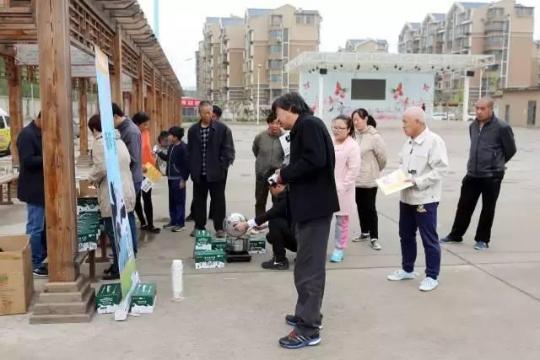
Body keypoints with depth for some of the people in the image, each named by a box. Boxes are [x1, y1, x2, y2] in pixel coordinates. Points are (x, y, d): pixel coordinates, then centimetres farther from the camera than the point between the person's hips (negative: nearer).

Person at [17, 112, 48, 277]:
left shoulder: (42, 133, 14)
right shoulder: (27, 134, -15)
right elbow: (27, 160, -23)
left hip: (44, 187, 9)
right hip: (34, 189, -9)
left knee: (45, 225, 14)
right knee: (35, 227, -3)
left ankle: (41, 260, 24)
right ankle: (33, 264, 6)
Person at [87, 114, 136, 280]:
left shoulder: (100, 142, -11)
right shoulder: (118, 140, 14)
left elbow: (101, 168, -21)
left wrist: (92, 178, -1)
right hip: (126, 193, 9)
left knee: (114, 233, -1)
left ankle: (119, 269, 5)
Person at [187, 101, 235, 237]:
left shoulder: (222, 128, -5)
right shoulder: (193, 130, 7)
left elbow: (228, 149, -5)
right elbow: (190, 151, 11)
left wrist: (223, 167, -10)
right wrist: (191, 169, 4)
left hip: (216, 173, -3)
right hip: (198, 173, 4)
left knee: (218, 200, 6)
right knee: (199, 200, 12)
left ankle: (219, 228, 14)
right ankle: (199, 226, 24)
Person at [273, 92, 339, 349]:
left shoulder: (309, 124, -12)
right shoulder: (303, 128, 17)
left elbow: (316, 160, -25)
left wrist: (285, 173, -13)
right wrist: (287, 179, 7)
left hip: (315, 206, -11)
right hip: (311, 205, 11)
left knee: (308, 267, -6)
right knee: (310, 265, 18)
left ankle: (308, 329, 1)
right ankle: (308, 316, 31)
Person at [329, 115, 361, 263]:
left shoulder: (353, 146, -9)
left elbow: (353, 169, -14)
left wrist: (342, 186, -17)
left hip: (342, 191, -5)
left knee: (342, 220, 8)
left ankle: (339, 249, 18)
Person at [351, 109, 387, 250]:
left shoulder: (374, 137, -14)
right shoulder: (354, 135, 1)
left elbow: (382, 156, -10)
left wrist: (377, 169, 3)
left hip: (369, 179, -6)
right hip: (356, 179, 6)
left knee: (370, 208, 0)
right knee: (360, 207, 16)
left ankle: (374, 238, 9)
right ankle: (364, 232, 31)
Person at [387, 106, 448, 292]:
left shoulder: (434, 141, -15)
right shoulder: (409, 142, 10)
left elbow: (440, 169, -20)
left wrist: (417, 182, -23)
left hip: (425, 199, -8)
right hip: (406, 197, 8)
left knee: (429, 239, 3)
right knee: (406, 235, 18)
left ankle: (432, 276, 15)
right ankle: (407, 269, 34)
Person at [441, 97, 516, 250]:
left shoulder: (502, 127, -12)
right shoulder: (473, 126, 6)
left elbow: (510, 150, -2)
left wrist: (496, 163, 9)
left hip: (492, 176, -5)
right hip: (472, 174, 5)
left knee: (487, 209, 6)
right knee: (464, 205, 12)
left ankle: (482, 239, 20)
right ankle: (456, 234, 25)